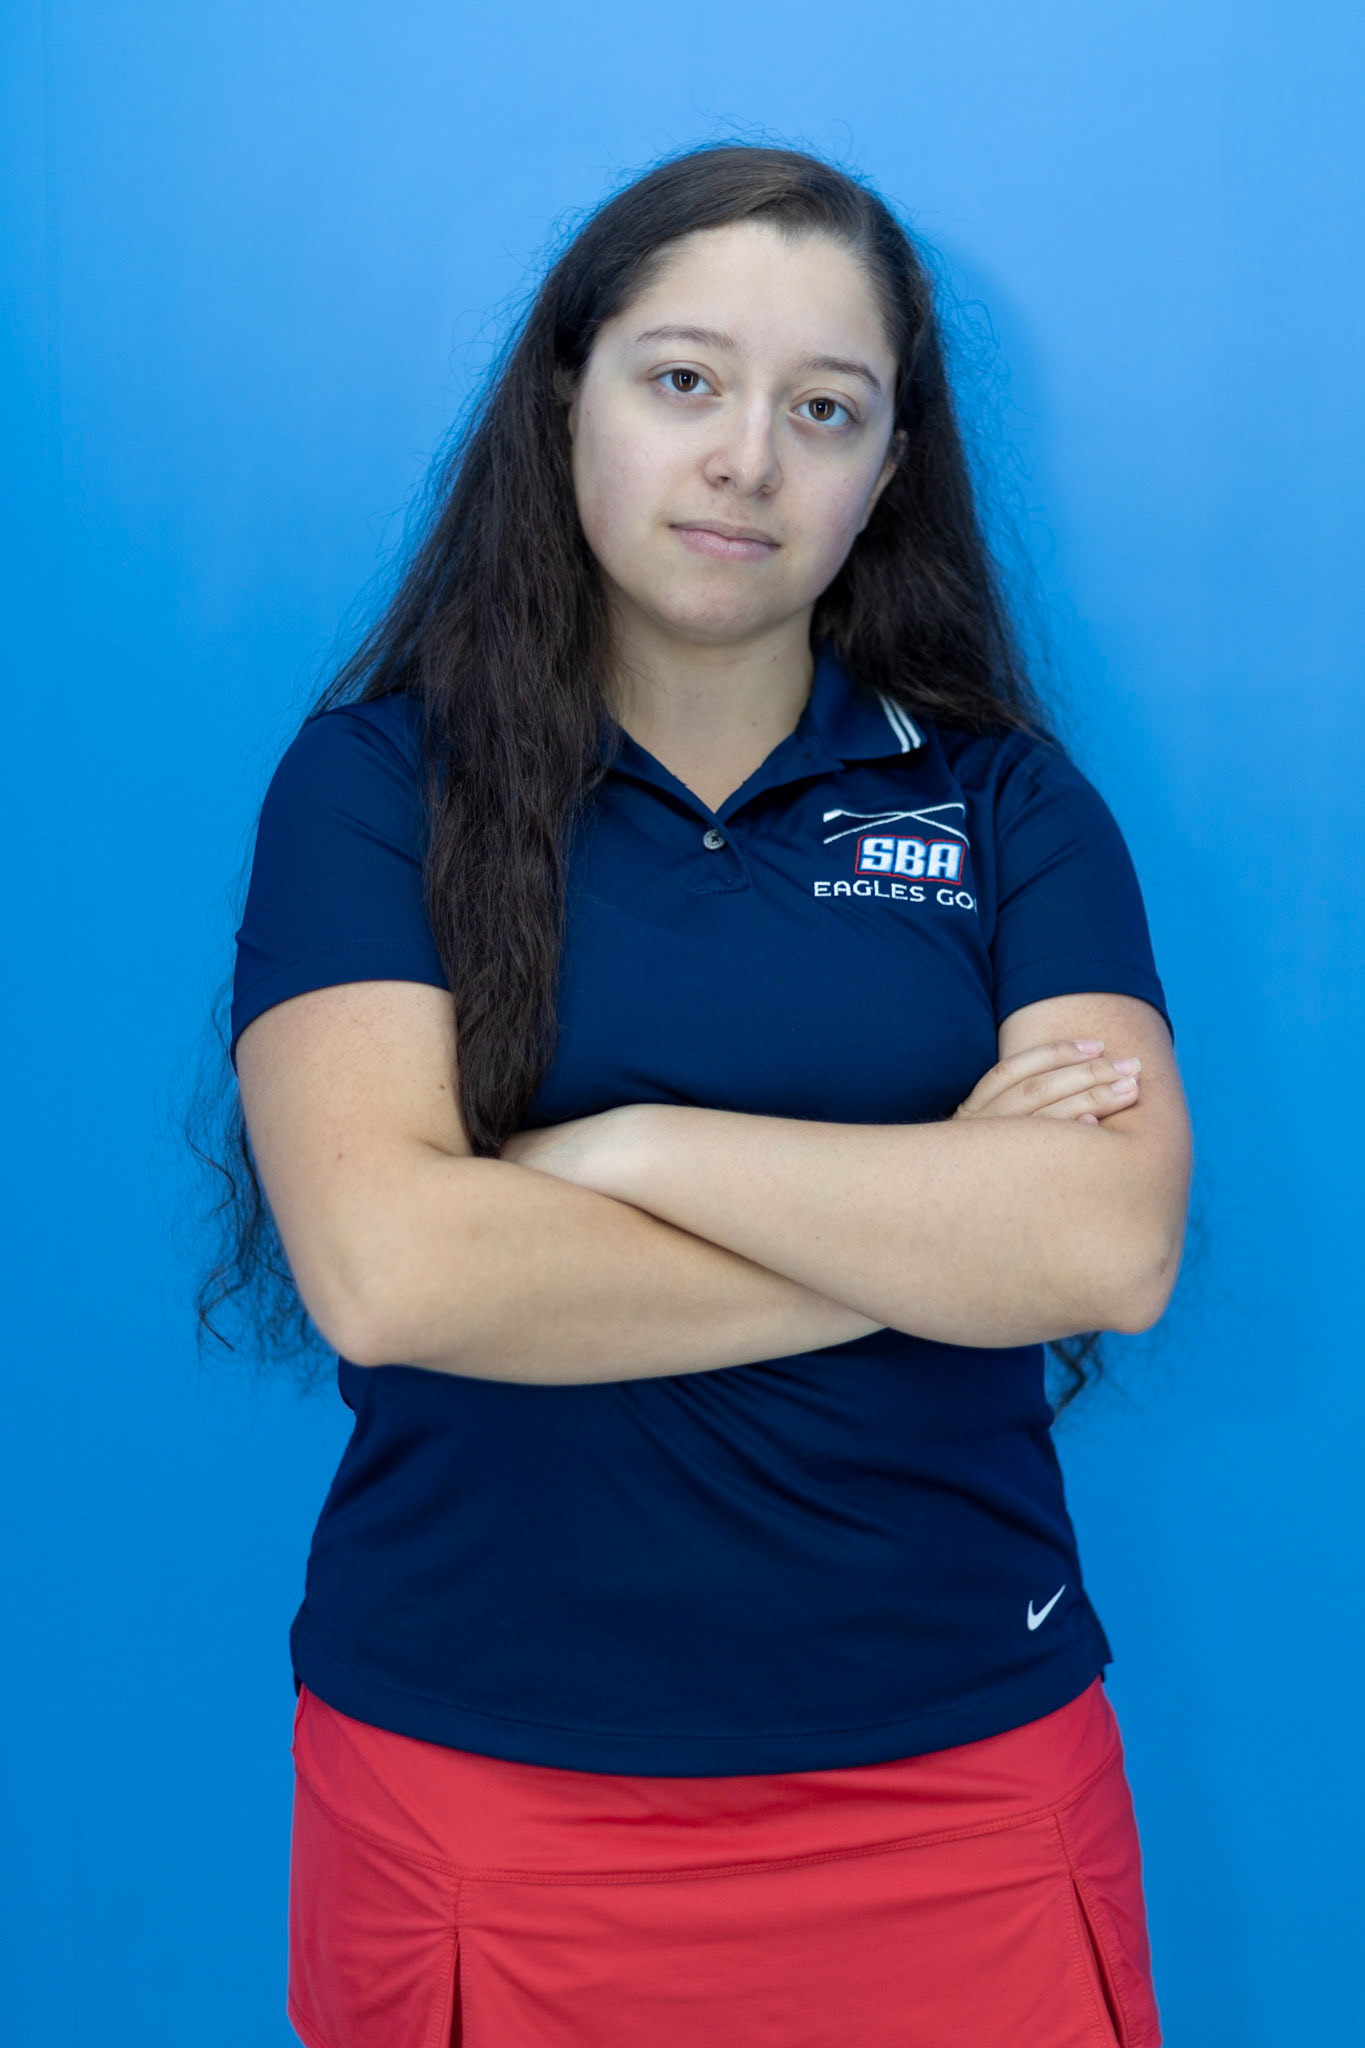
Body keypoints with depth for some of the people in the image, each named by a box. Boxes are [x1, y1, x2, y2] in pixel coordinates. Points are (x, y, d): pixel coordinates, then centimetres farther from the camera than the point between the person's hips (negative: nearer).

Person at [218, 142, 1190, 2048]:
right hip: (484, 1773, -1)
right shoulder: (377, 779, -3)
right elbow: (384, 1270, -17)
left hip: (960, 1768, 2)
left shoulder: (1005, 799, 2)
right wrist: (933, 1223, -12)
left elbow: (1116, 1248, -12)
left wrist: (628, 1148, -15)